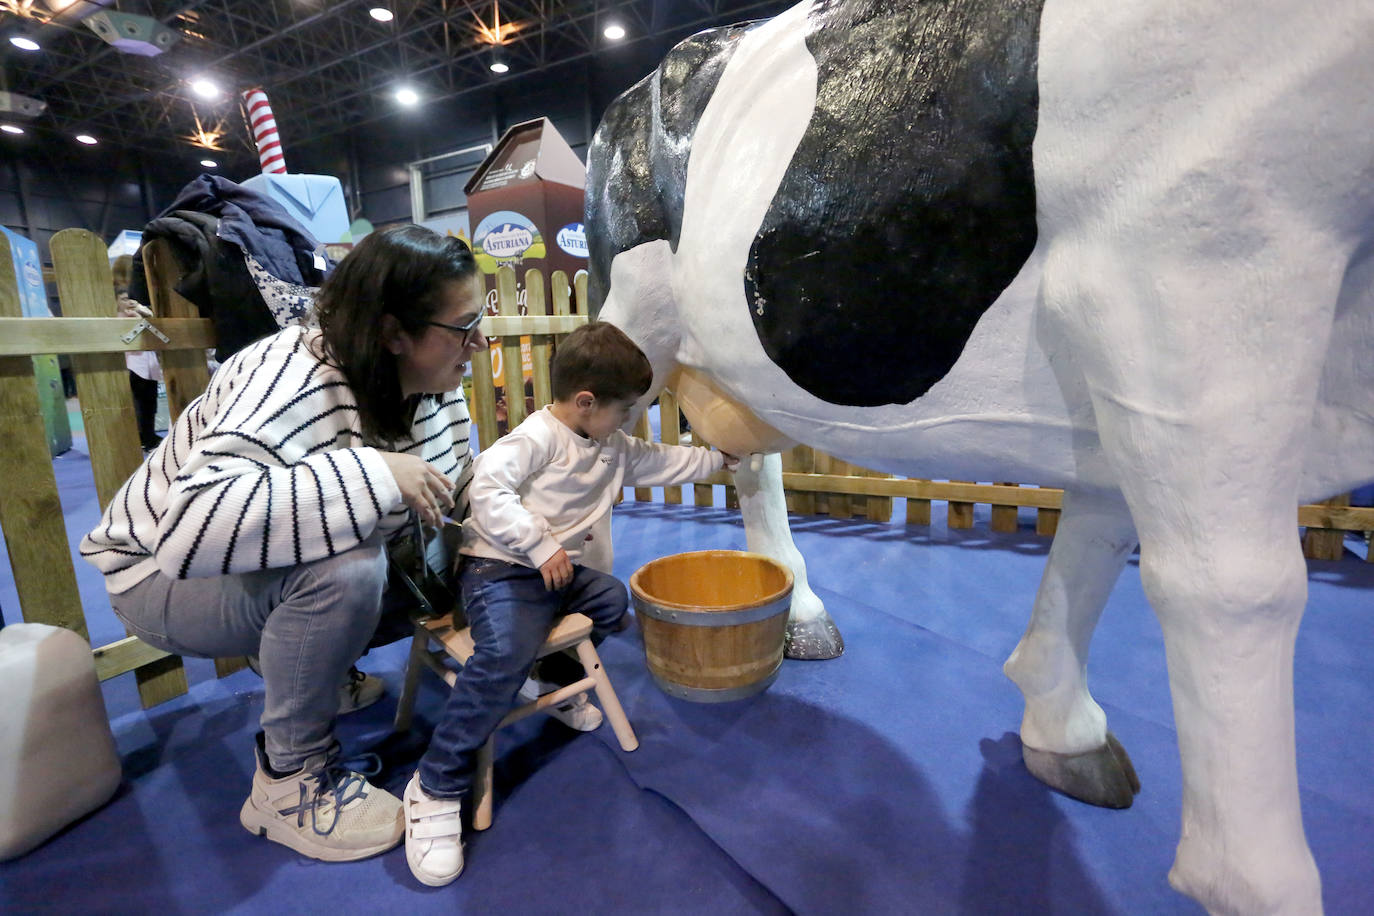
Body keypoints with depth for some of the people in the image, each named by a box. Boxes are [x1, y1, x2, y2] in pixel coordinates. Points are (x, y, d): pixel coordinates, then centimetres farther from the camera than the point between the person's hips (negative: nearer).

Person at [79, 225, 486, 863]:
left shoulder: (435, 386, -10)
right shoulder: (299, 381, -34)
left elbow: (451, 495, 0)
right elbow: (189, 526, -46)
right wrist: (372, 473, -45)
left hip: (296, 572, 7)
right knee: (343, 569, -36)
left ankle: (317, 660, 18)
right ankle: (288, 779, -11)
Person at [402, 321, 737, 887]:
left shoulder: (612, 448, 12)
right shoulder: (537, 437, -16)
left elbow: (658, 462, 24)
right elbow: (487, 488, -24)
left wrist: (716, 459, 26)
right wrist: (539, 547, -29)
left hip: (563, 569, 9)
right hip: (501, 568, -9)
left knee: (612, 598, 14)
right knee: (507, 653, -29)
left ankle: (556, 682, 33)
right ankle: (436, 788, -15)